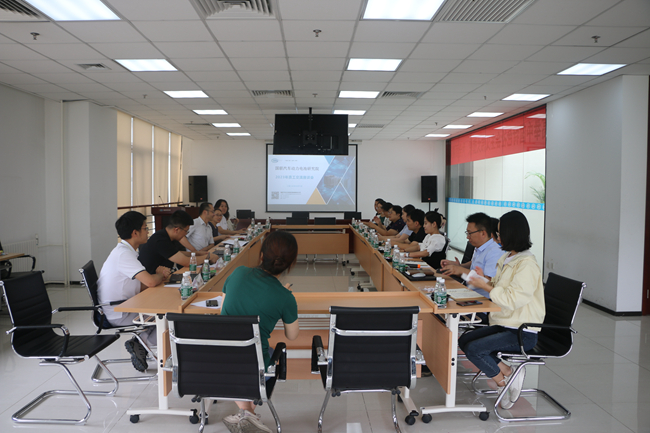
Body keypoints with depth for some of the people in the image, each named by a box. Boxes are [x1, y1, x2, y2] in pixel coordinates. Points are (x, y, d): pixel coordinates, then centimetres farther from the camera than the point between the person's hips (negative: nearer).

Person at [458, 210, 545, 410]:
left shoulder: (527, 264, -19)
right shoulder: (507, 258, 12)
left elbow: (512, 300, -24)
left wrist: (485, 286, -18)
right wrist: (486, 280, 3)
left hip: (522, 332, -10)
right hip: (504, 324, 10)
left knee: (473, 348, -22)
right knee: (464, 340, -3)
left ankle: (504, 383, 1)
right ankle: (509, 373, 0)